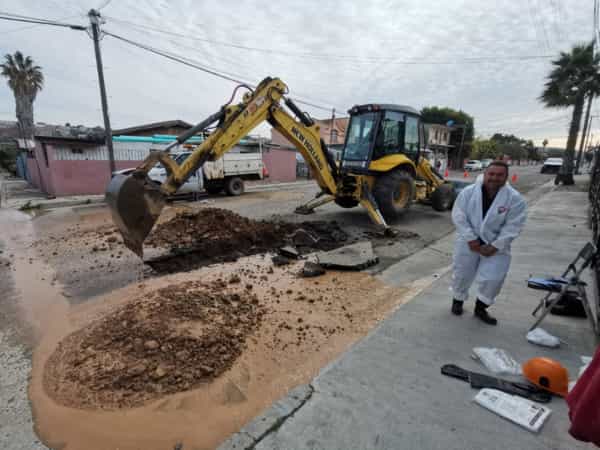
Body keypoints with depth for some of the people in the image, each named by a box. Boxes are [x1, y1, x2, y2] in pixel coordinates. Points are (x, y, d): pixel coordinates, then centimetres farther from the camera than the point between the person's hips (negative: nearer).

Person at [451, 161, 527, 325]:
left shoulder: (515, 199, -11)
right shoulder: (468, 192, -10)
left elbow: (512, 226, -12)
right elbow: (459, 216, -11)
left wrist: (495, 246, -17)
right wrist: (470, 239, -17)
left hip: (496, 245, 0)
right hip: (469, 241, 0)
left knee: (493, 278, -3)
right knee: (462, 273, 10)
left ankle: (481, 307, 22)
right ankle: (458, 299, 36)